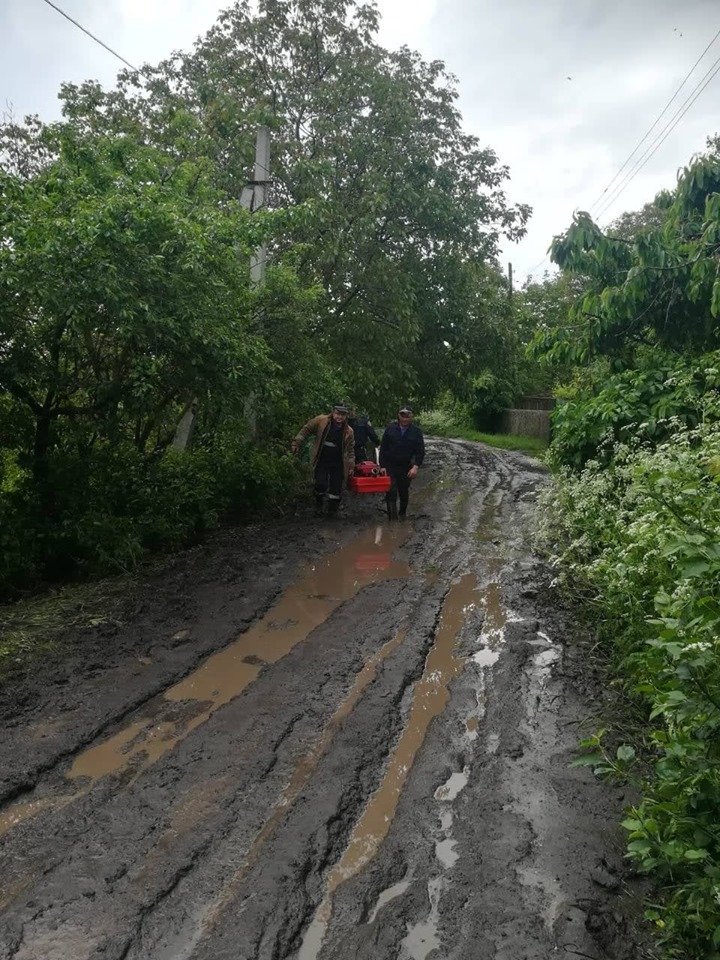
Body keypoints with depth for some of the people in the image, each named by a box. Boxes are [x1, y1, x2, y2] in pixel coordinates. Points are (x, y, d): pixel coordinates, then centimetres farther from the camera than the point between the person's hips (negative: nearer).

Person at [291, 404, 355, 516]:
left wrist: (351, 466, 7)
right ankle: (318, 506, 18)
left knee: (336, 489, 3)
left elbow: (350, 450, 9)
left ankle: (332, 511, 23)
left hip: (338, 464, 2)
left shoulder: (348, 431, -1)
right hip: (322, 461, -2)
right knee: (321, 485, -11)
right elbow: (306, 430, 3)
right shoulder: (321, 421, -7)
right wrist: (296, 444, -2)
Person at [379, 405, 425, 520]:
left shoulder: (416, 431, -4)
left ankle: (402, 514, 36)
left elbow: (420, 451, -3)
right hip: (390, 466, -1)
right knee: (391, 493, -10)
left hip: (406, 468, 1)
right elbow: (383, 448, 2)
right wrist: (382, 466, -3)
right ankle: (392, 518, -7)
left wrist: (416, 467, -16)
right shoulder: (390, 428, -3)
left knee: (404, 492, 15)